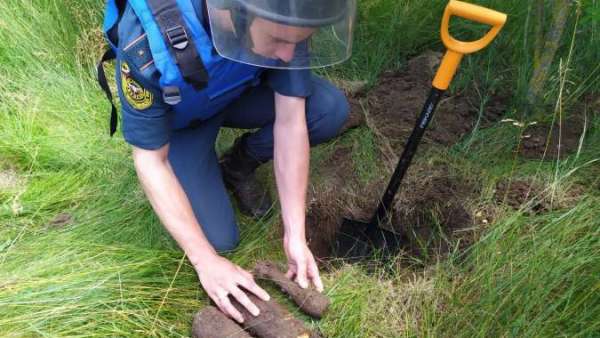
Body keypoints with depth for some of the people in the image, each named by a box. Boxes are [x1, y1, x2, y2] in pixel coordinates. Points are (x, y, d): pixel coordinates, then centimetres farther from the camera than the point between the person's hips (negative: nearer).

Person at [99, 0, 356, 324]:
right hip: (180, 119, -3)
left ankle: (239, 165, 5)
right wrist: (206, 261, -28)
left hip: (238, 92, 3)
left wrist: (294, 235, -26)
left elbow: (291, 120, -25)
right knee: (220, 238, -11)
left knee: (331, 110, -22)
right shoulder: (147, 38, -41)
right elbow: (150, 161, -29)